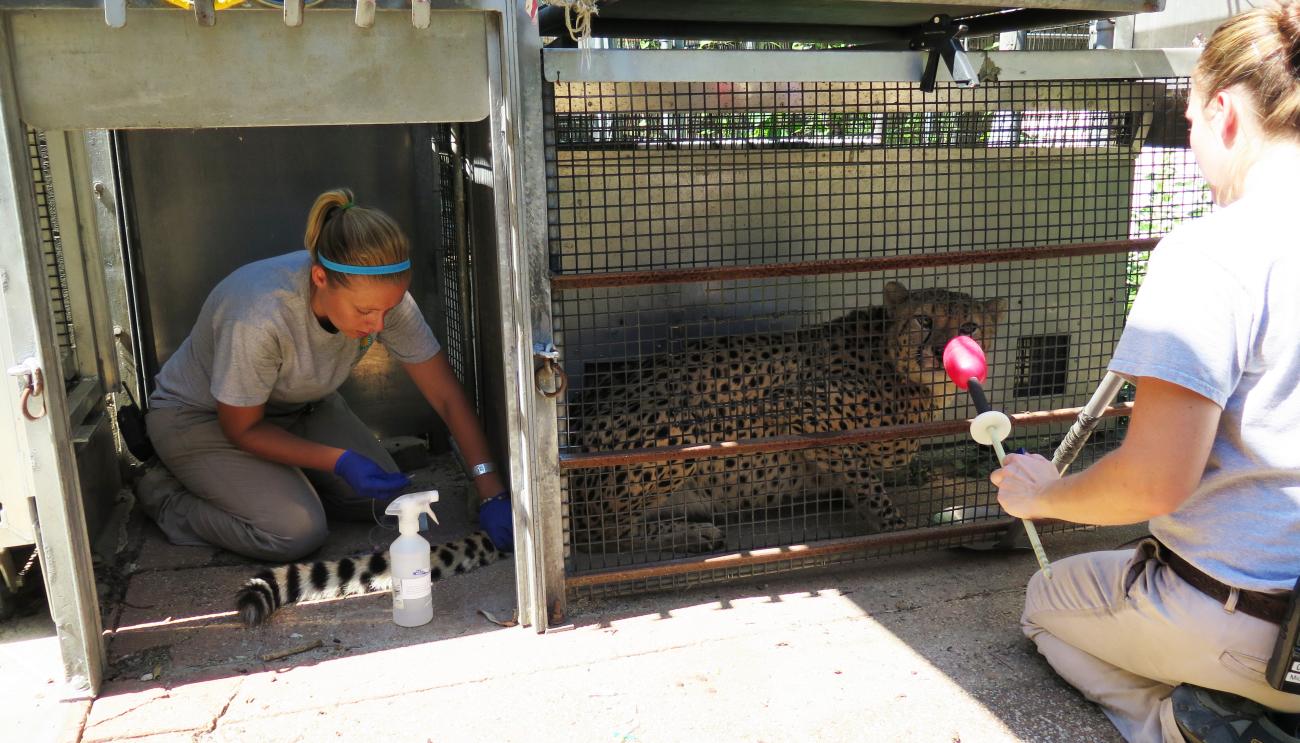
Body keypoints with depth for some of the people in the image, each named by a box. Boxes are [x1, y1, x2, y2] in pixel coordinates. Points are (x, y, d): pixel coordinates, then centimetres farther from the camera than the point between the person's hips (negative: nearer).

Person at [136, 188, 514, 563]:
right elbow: (241, 429, -22)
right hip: (201, 417, -5)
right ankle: (165, 501, 1)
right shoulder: (259, 316, -39)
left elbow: (448, 396, -18)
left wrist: (492, 493, -23)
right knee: (297, 532, -23)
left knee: (382, 497, -10)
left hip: (297, 406, 6)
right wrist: (339, 461, -31)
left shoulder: (380, 295, -25)